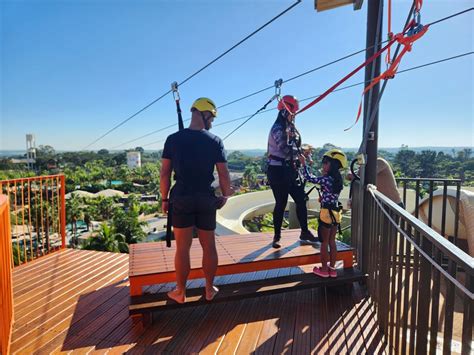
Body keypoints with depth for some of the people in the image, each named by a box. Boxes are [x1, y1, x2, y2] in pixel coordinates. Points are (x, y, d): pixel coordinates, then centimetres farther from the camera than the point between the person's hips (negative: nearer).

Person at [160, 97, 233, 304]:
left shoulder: (173, 139, -2)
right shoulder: (215, 141, -3)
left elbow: (165, 173, -2)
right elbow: (223, 174, -4)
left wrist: (165, 198, 8)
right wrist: (225, 195, 10)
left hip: (181, 199, 0)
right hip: (206, 200, 0)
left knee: (182, 247, 10)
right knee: (209, 246, 13)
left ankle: (180, 292, 24)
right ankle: (210, 289, 27)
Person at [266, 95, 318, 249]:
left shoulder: (290, 128, 15)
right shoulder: (278, 128, -13)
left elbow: (296, 146, 17)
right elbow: (285, 148, -26)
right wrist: (299, 155, -14)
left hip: (290, 169, 8)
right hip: (278, 170, -8)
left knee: (301, 200, 9)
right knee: (281, 204, -2)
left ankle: (305, 233, 24)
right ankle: (277, 236, 13)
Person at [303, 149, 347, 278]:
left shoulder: (326, 179, -18)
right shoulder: (338, 179, 5)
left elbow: (309, 178, -14)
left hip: (327, 213, -7)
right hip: (336, 213, 7)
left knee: (324, 242, 6)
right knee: (332, 242, 15)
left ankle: (324, 269, 17)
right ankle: (332, 268, 24)